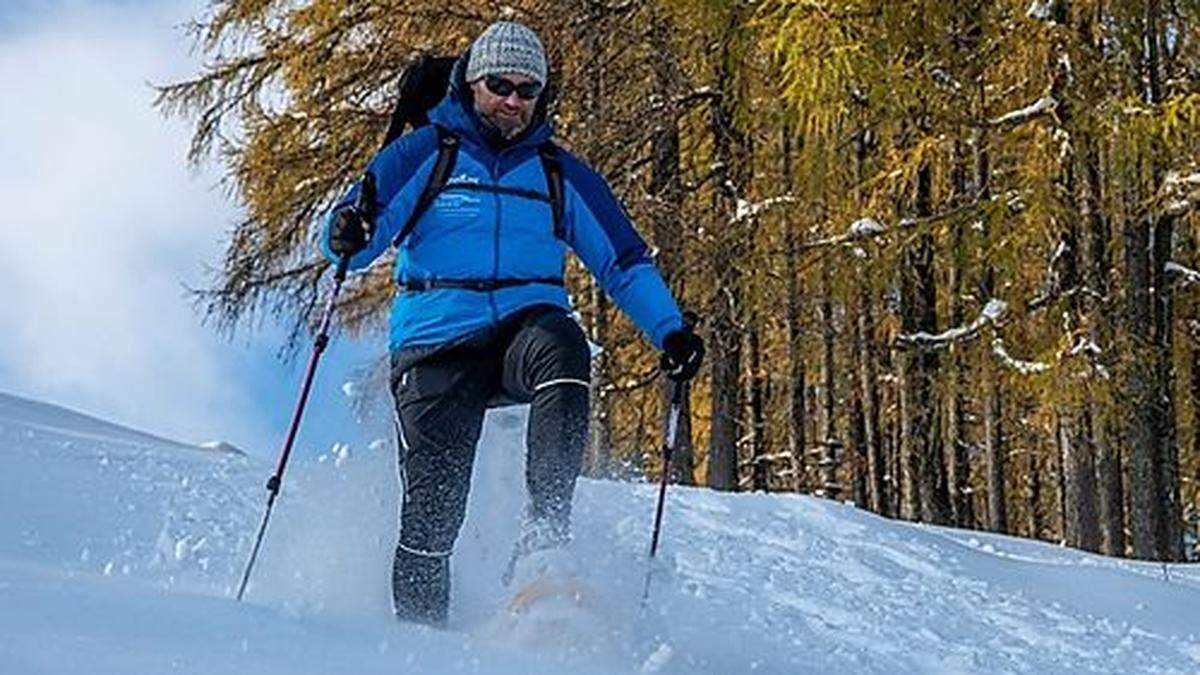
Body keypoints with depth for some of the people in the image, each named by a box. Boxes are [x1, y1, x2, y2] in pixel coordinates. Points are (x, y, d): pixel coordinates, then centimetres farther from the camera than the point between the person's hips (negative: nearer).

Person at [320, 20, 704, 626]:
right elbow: (367, 224, -5)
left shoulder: (560, 174, 15)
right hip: (437, 345, -1)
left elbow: (622, 261, 17)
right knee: (431, 513, -9)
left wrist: (670, 330, 2)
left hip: (526, 331, 1)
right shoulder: (423, 155, 7)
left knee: (562, 345, -35)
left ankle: (545, 532, -36)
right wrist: (349, 235, -30)